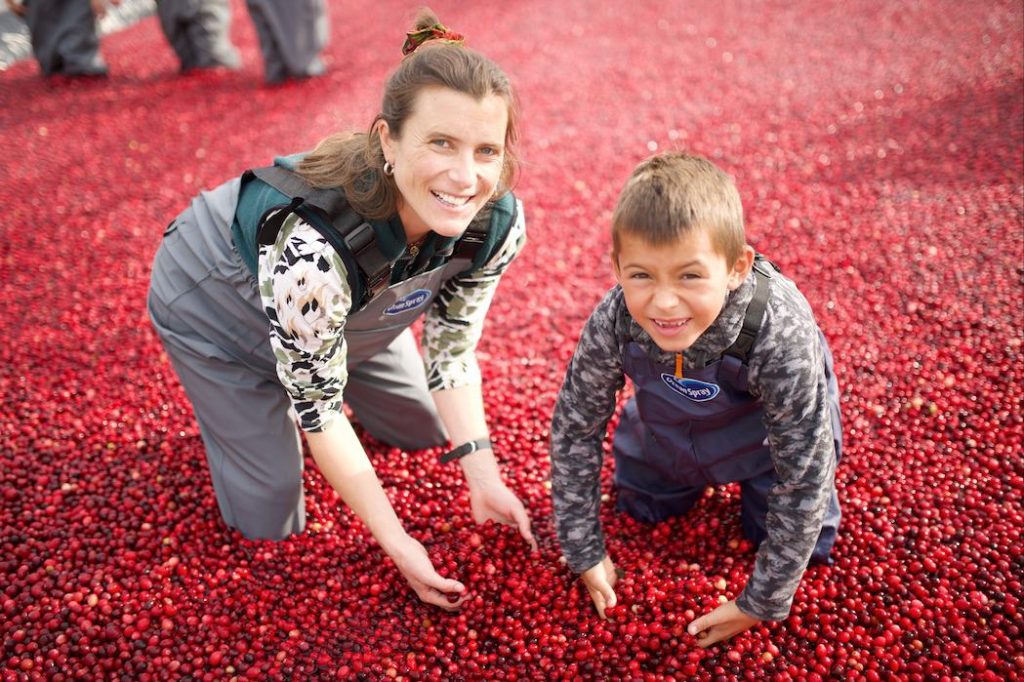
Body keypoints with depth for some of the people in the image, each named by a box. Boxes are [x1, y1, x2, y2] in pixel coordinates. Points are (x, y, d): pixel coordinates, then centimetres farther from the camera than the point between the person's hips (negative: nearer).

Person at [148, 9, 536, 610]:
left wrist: (483, 476, -19)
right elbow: (319, 408, -29)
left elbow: (452, 347, -12)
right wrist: (396, 543, -23)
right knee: (271, 520, 1)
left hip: (352, 306, 5)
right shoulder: (309, 244, -45)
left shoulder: (498, 223, -28)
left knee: (425, 430, 18)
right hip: (219, 302, -5)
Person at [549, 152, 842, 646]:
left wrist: (761, 604, -24)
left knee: (807, 543, 2)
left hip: (769, 421, -2)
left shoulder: (781, 334, -43)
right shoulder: (612, 323, -36)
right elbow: (573, 429, -18)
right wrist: (585, 553, -13)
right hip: (668, 418, 2)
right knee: (641, 508, 15)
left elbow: (804, 479, -31)